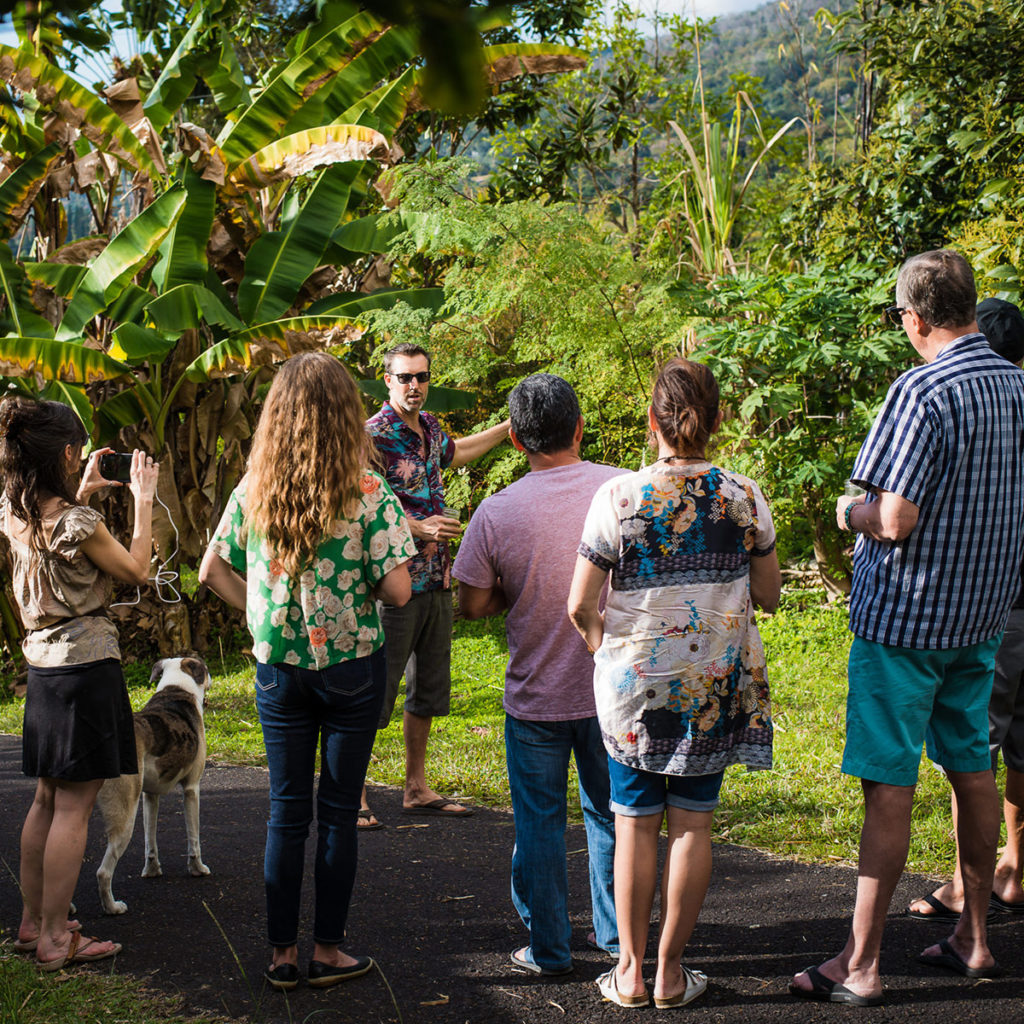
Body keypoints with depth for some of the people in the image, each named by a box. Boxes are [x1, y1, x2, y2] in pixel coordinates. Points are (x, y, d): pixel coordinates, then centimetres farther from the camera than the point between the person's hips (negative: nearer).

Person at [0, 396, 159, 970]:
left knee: (48, 800, 17)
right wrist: (143, 501, -1)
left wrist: (84, 495, 24)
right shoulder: (74, 521, -18)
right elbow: (137, 571, -6)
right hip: (86, 665, -9)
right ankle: (55, 939, 2)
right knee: (74, 807, -2)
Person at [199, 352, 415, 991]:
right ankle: (328, 952, 17)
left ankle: (282, 954, 19)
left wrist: (266, 615, 8)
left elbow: (213, 572, 2)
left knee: (287, 811, 12)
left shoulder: (255, 489, -2)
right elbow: (397, 590, -15)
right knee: (338, 811, 8)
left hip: (279, 669, 3)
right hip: (351, 666, -3)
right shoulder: (369, 492, -13)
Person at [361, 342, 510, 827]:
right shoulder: (373, 435, -13)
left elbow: (455, 451, 35)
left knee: (428, 690, 14)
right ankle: (356, 796, 5)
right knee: (375, 694, -4)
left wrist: (509, 427, 38)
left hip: (436, 582, 8)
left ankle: (416, 788, 25)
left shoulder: (429, 427, 11)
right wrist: (417, 528, -25)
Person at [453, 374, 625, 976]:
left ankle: (548, 949, 19)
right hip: (613, 689, 2)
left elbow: (473, 605, -8)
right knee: (611, 813, 18)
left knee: (540, 823, 12)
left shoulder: (497, 513, -15)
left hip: (536, 696, -2)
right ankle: (617, 936, 30)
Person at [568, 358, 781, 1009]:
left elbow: (581, 606, -9)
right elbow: (769, 596, 4)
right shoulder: (745, 497, -5)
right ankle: (672, 972, 17)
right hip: (716, 685, 1)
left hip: (634, 684, -1)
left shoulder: (618, 498, -11)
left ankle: (631, 972, 18)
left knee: (636, 824, 10)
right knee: (694, 823, 9)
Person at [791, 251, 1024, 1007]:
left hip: (906, 615, -8)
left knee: (889, 786, -3)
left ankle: (860, 965, 5)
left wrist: (850, 512, -4)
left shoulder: (923, 391, -20)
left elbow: (896, 521, -25)